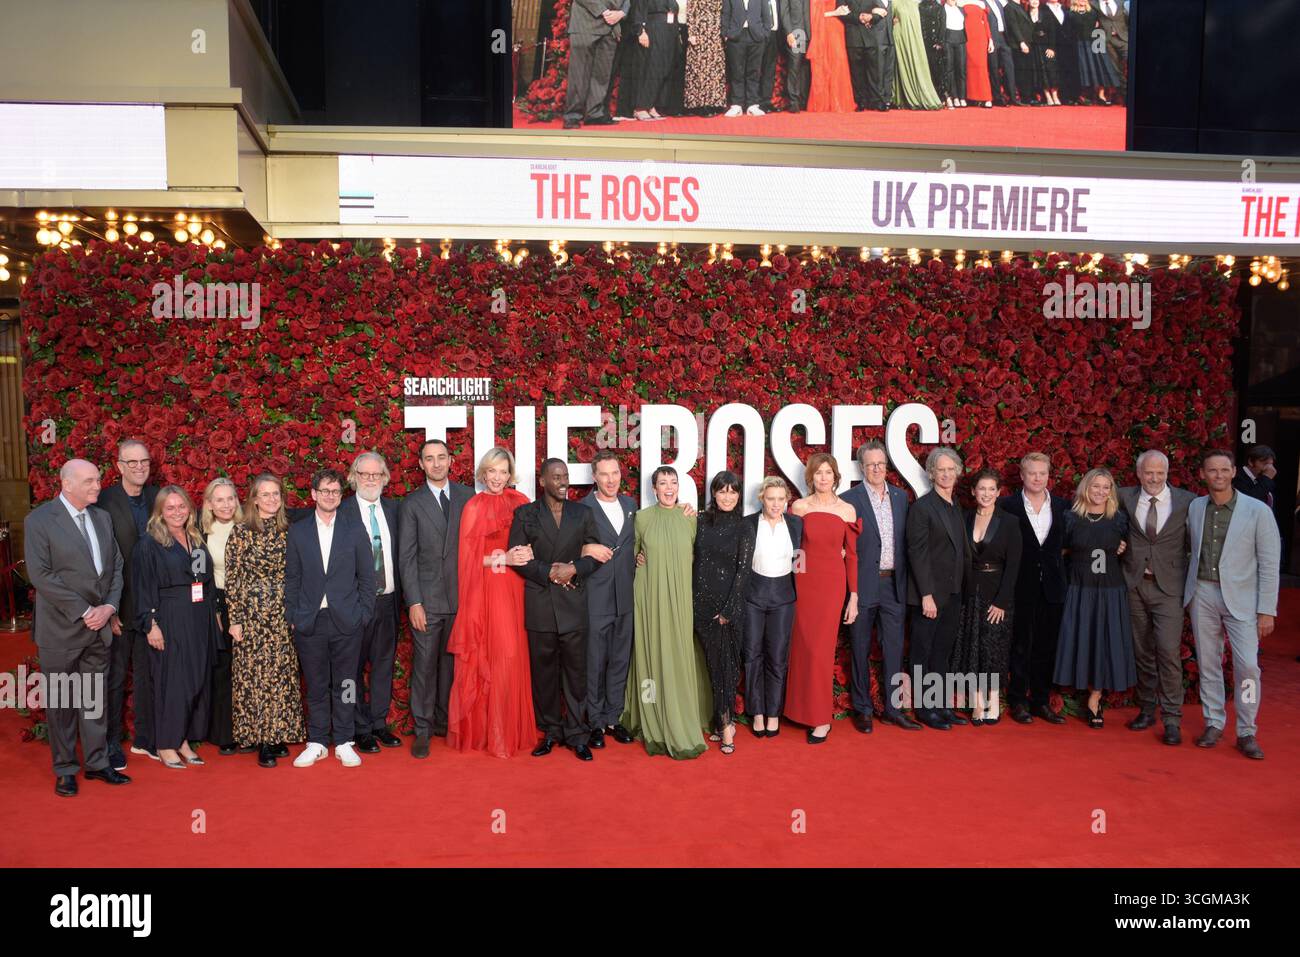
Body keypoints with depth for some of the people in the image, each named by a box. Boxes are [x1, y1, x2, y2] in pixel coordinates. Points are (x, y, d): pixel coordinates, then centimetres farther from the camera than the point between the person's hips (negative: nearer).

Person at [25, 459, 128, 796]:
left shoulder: (103, 518, 9)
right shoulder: (39, 520, -9)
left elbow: (116, 566, 10)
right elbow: (40, 575, -15)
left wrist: (109, 607, -5)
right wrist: (83, 612, -16)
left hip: (99, 626, 5)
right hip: (60, 629, -5)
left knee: (95, 697, 12)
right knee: (61, 701, 7)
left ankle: (97, 762, 23)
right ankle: (65, 769, 20)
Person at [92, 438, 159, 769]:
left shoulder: (158, 498, 4)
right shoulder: (105, 501, -10)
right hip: (119, 605, -4)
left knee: (148, 674, 14)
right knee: (115, 676, 7)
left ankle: (144, 738, 28)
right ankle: (111, 743, 21)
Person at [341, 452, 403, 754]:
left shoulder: (393, 509, 8)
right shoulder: (342, 512, -8)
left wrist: (399, 594, 6)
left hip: (388, 600, 5)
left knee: (384, 664, 13)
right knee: (355, 666, 5)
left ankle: (379, 723, 25)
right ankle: (360, 729, 18)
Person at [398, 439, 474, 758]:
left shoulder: (467, 497, 5)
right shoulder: (411, 503, 1)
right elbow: (406, 557, -2)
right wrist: (414, 602, -8)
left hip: (460, 596, 2)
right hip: (427, 599, -2)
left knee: (452, 663, 11)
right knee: (425, 665, 2)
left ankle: (445, 721, 25)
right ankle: (423, 729, 14)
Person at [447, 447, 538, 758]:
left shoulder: (520, 502, 9)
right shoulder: (474, 507, -2)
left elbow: (533, 541, 12)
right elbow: (469, 557, -6)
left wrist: (526, 554, -10)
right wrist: (503, 559, -18)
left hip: (514, 589, 4)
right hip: (485, 590, -4)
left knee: (513, 656, 5)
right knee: (487, 658, -5)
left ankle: (513, 728, 18)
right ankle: (482, 729, 7)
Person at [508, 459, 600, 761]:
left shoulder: (583, 514, 8)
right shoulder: (524, 514, 4)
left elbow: (595, 554, 6)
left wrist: (574, 569, -12)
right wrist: (549, 572, -12)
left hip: (573, 604, 1)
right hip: (539, 605, 0)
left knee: (576, 671, 3)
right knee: (543, 672, 7)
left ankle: (577, 735, 13)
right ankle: (550, 732, 20)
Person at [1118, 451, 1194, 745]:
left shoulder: (1187, 502, -2)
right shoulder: (1125, 498, 2)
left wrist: (1191, 579, -3)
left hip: (1168, 588, -2)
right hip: (1135, 585, 2)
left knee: (1168, 651, -9)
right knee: (1142, 652, 11)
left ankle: (1171, 719, 1)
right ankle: (1146, 710, 23)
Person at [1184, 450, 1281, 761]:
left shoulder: (1258, 511, -7)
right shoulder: (1194, 507, 3)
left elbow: (1270, 564, -6)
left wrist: (1267, 610, -8)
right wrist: (1188, 592, 6)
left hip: (1240, 597, -3)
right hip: (1202, 595, 3)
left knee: (1247, 665, -8)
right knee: (1208, 663, 9)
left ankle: (1246, 732, 6)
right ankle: (1213, 723, 22)